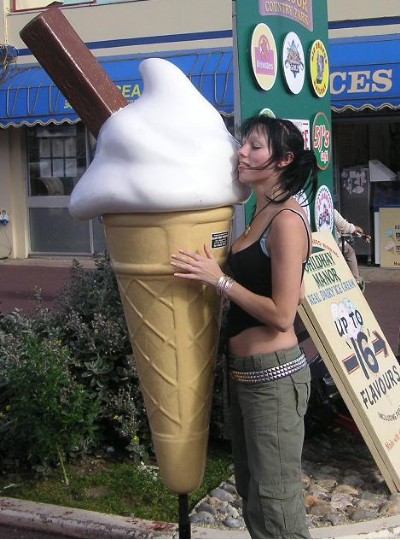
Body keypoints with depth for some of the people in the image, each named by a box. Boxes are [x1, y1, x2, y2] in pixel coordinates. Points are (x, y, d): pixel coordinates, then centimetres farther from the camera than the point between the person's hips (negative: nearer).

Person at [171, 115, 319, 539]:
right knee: (251, 494, 21)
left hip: (274, 376, -10)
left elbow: (281, 314, -21)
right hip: (245, 372, 10)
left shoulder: (287, 220, -17)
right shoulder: (260, 215, 11)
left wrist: (219, 280, -17)